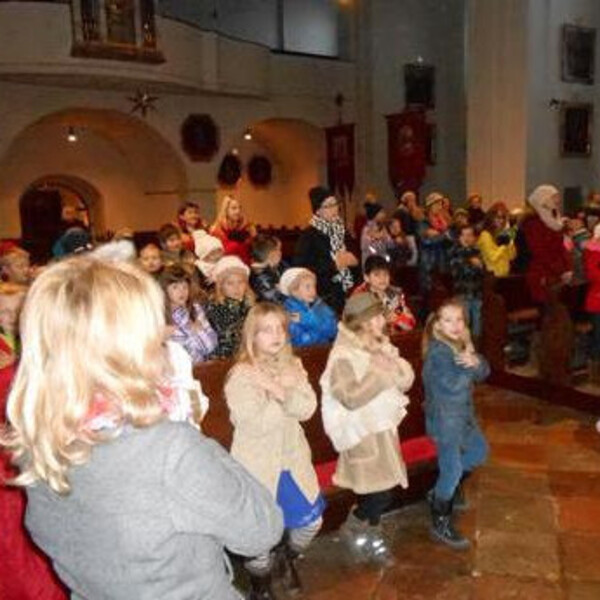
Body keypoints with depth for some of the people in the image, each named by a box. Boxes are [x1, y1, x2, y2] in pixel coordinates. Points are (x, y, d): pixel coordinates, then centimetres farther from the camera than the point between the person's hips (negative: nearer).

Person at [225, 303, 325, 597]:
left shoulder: (293, 366, 1)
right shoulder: (240, 376, -17)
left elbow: (308, 408, -9)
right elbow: (254, 424, -24)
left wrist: (283, 391, -25)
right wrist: (284, 393, -20)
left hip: (292, 460, 5)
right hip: (258, 466, -5)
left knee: (311, 521, 14)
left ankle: (288, 557, 46)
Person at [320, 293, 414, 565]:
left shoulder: (381, 347, 5)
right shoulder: (343, 355, -18)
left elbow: (407, 380, 4)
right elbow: (351, 398, -27)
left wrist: (394, 365, -15)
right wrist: (379, 373, -26)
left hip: (383, 426, 7)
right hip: (360, 432, -7)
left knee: (381, 487, 13)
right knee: (380, 492, -5)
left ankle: (370, 536, 34)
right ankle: (354, 527, 21)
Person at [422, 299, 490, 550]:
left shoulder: (462, 343, 3)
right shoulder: (437, 351, -23)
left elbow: (484, 372, -1)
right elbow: (453, 385, -30)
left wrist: (475, 362, -22)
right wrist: (467, 365, -22)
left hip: (463, 413, 9)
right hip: (444, 418, -9)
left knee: (479, 452, 23)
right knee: (452, 469, -6)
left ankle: (445, 489, 40)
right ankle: (440, 524, 9)